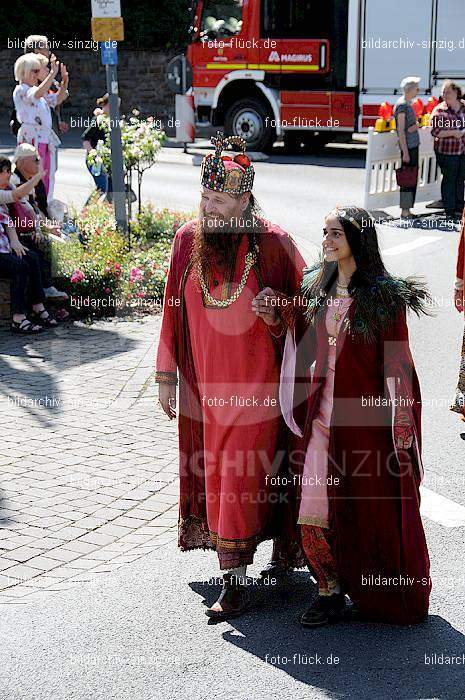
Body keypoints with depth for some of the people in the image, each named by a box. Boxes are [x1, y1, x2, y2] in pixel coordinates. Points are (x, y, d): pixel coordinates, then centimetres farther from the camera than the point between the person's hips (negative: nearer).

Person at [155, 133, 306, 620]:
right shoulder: (188, 239, 0)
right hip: (205, 384, 4)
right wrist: (166, 374, 6)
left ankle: (236, 581, 1)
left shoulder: (271, 243, -11)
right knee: (215, 475, 11)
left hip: (256, 386, -4)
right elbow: (173, 309, 6)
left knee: (243, 476, -5)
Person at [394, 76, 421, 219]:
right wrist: (405, 152, -20)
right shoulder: (402, 104, -14)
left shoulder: (408, 104, 14)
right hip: (408, 147, -9)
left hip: (414, 145, 9)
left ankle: (407, 210, 16)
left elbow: (416, 122, 18)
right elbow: (401, 130, -18)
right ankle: (404, 212, -2)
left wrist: (415, 126, -8)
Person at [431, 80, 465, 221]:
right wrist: (454, 133, -16)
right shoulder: (439, 110, -6)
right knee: (449, 179, 1)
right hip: (447, 151, -4)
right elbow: (435, 131, -10)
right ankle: (450, 212, 8)